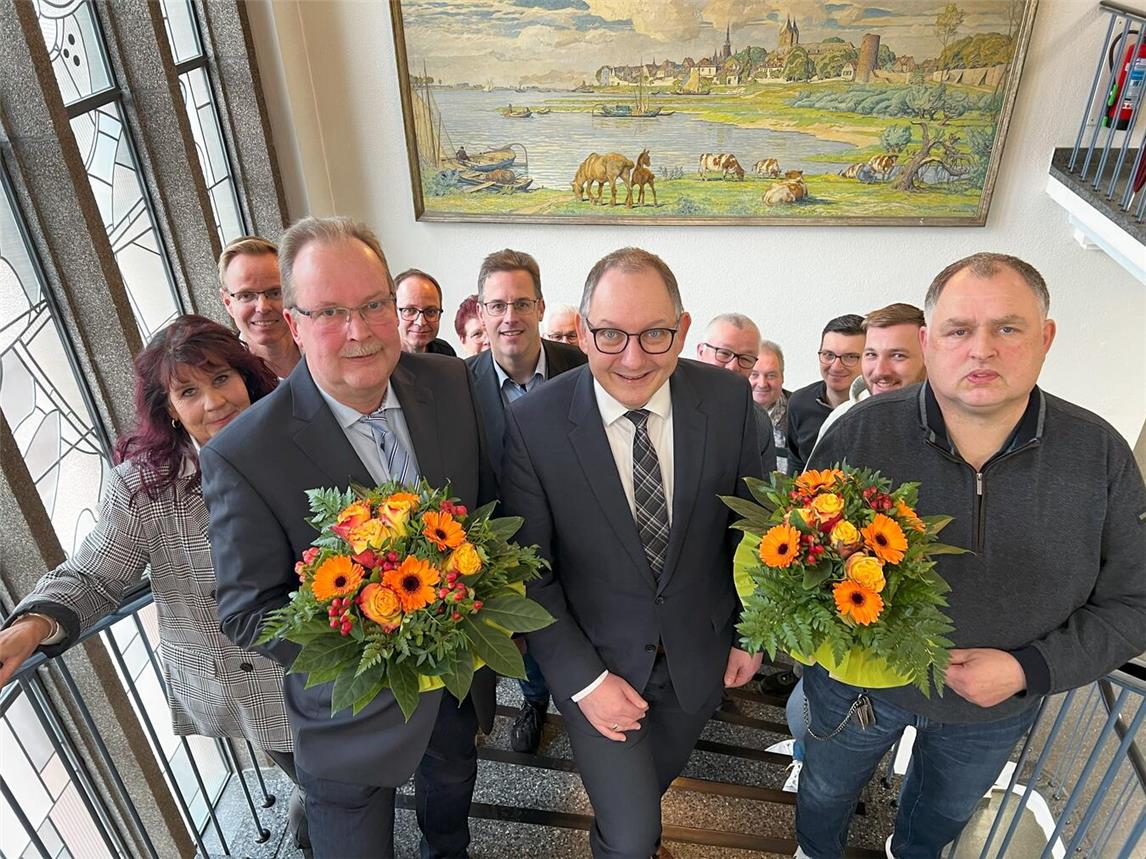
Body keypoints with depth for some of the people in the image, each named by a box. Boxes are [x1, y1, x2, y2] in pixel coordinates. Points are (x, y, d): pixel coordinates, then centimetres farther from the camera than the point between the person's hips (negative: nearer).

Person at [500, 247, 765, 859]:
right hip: (596, 663, -3)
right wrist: (584, 680, -15)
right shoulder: (533, 423, -22)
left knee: (656, 778, 28)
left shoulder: (728, 400, -15)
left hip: (699, 655, 3)